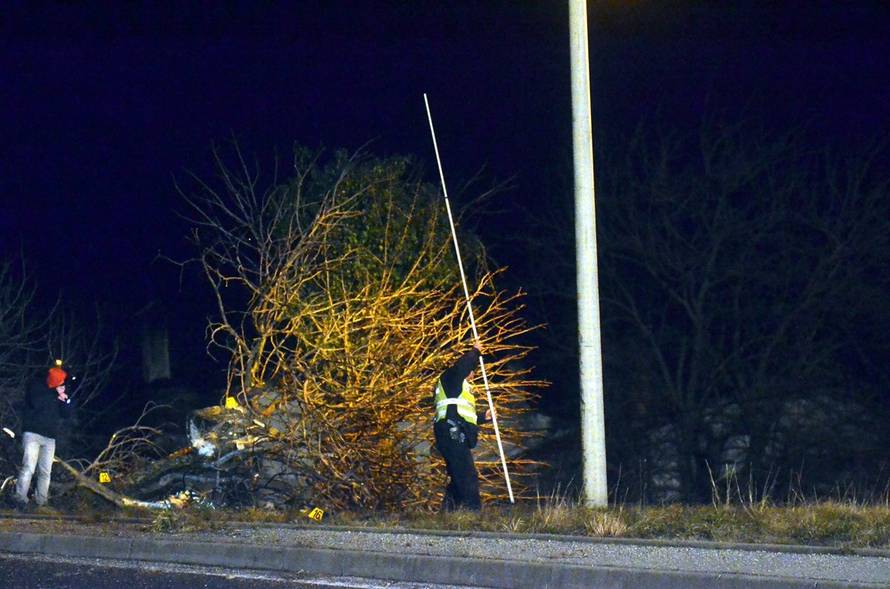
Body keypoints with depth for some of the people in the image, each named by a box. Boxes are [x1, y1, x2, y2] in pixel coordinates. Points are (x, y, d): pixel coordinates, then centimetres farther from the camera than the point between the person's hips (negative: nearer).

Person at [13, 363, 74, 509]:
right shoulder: (36, 385, 1)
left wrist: (65, 401, -8)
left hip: (50, 437, 5)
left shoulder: (61, 392, 14)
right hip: (32, 433, -5)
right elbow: (36, 402, -18)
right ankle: (20, 498, -16)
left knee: (45, 471, 1)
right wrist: (54, 393, -13)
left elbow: (67, 415, 9)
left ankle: (41, 501, 7)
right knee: (29, 468, -16)